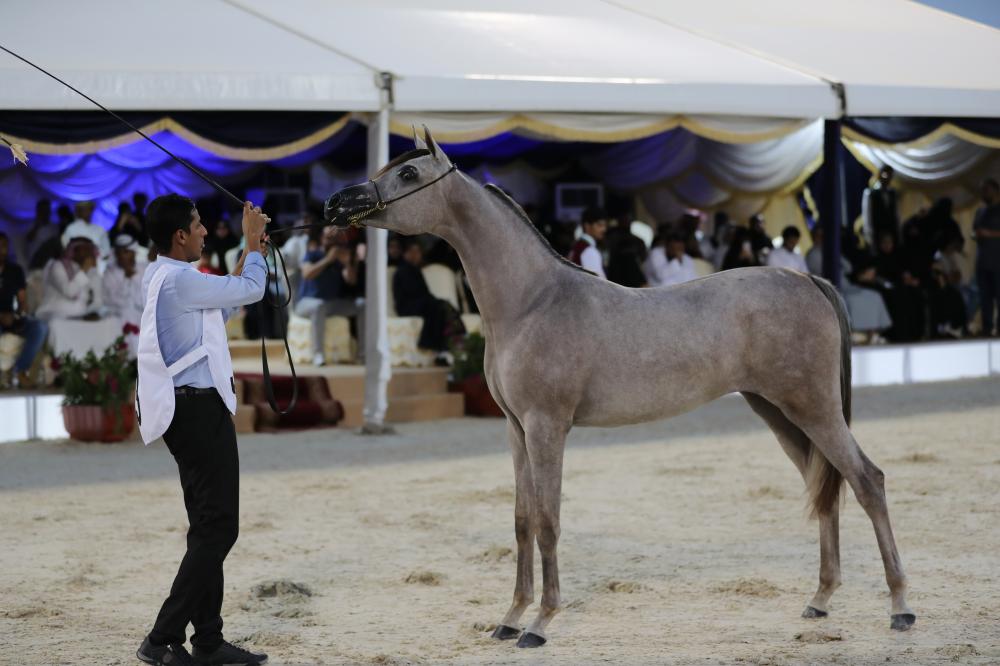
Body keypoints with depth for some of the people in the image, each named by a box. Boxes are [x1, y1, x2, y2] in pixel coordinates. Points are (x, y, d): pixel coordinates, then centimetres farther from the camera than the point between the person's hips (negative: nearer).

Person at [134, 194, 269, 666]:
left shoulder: (164, 278, 14)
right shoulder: (179, 279, -17)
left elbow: (222, 303, 27)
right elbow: (249, 291, -9)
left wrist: (248, 253, 25)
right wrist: (253, 245, 7)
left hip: (190, 410, 10)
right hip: (201, 408, -10)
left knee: (208, 527, 12)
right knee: (218, 527, -10)